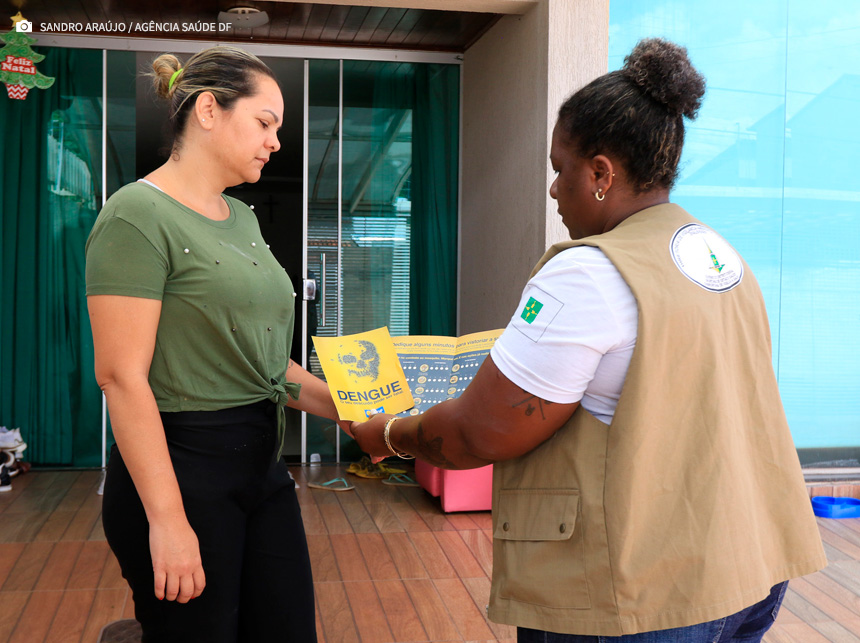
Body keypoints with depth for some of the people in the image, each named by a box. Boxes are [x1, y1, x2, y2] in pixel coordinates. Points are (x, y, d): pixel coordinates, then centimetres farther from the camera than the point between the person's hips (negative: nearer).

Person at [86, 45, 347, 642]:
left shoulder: (242, 218, 13)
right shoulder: (138, 216, -12)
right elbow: (122, 376, -18)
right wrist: (168, 519, -20)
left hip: (263, 468, 8)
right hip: (181, 472, -8)